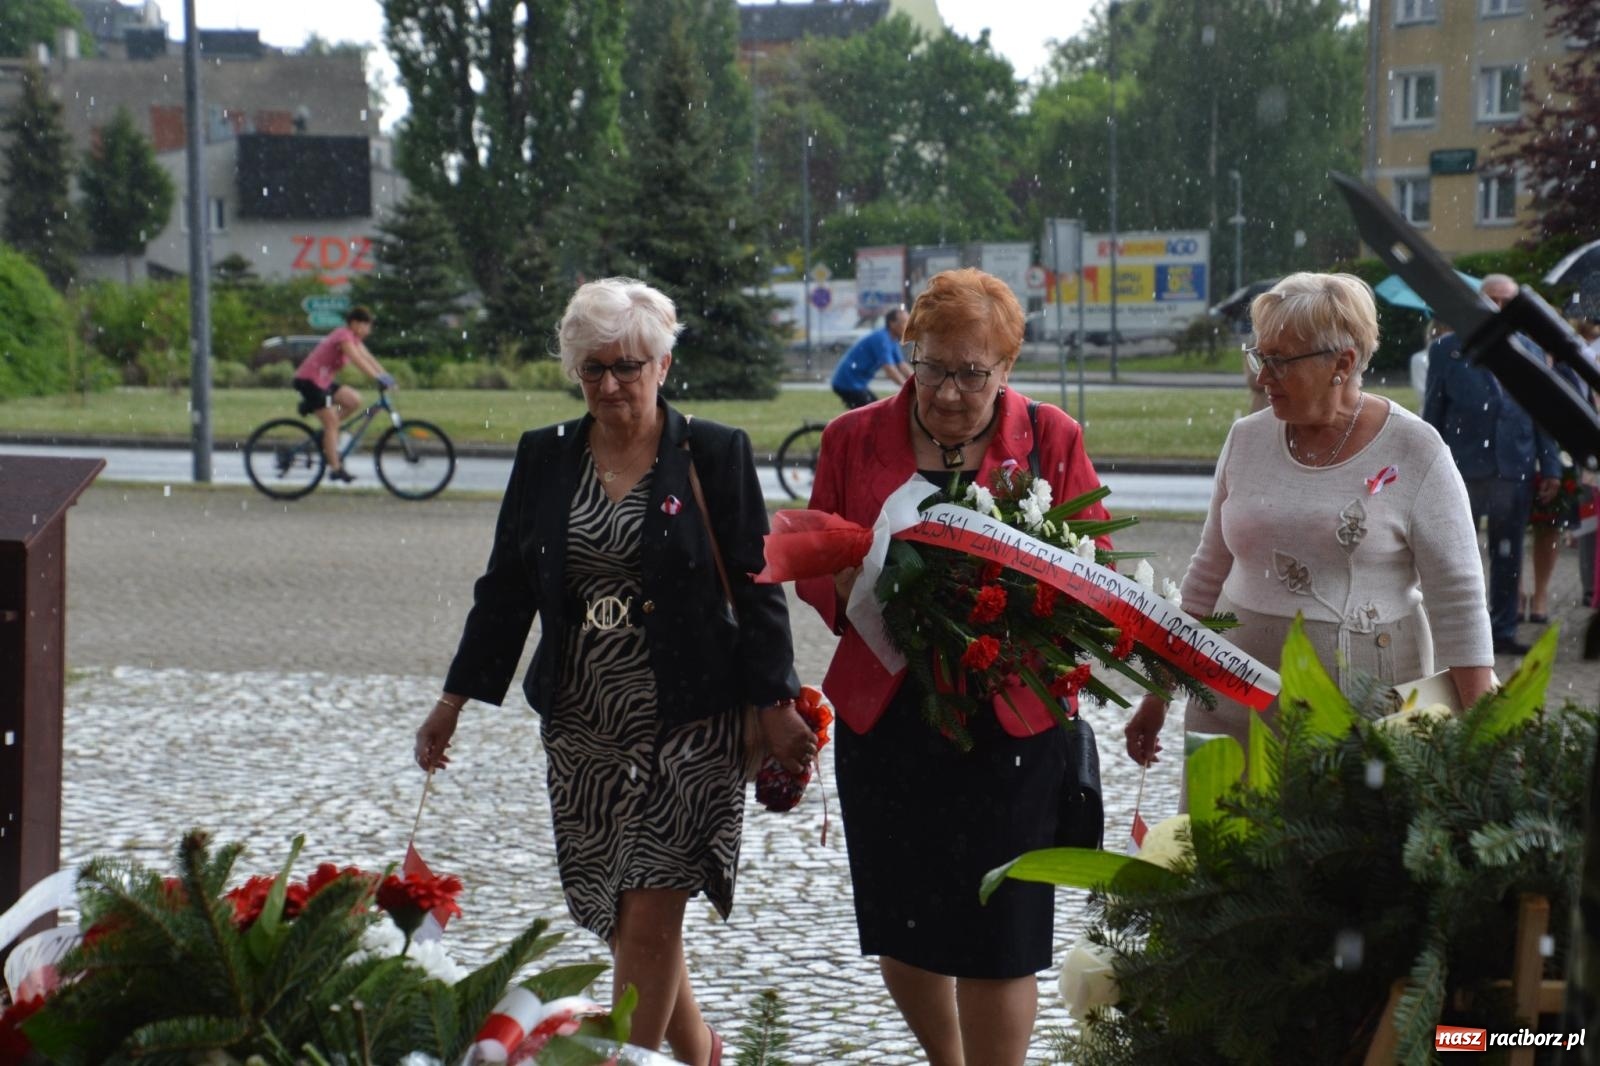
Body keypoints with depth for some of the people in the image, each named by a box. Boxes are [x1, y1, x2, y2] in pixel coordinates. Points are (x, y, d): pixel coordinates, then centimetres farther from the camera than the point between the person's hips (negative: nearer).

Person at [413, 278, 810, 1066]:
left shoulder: (715, 454, -2)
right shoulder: (544, 457, 8)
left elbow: (755, 589, -2)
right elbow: (505, 588, 12)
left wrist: (775, 706, -8)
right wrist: (455, 699, 9)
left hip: (689, 722, -4)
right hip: (582, 725, 4)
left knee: (649, 912, -7)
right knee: (611, 907, 8)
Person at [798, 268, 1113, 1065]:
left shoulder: (1051, 439, 1)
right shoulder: (854, 438, 5)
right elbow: (812, 566, 9)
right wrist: (849, 589, -14)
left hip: (1009, 721, -2)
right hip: (883, 720, 3)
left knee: (995, 939, -1)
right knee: (899, 933, 11)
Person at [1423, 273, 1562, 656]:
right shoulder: (1447, 350, 1)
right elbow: (1432, 414, 1)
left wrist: (1551, 467, 5)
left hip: (1515, 471, 2)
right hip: (1463, 470, -2)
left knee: (1508, 557, 9)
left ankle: (1503, 631, 18)